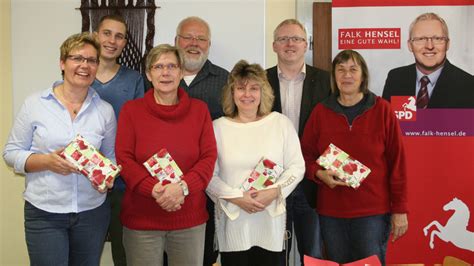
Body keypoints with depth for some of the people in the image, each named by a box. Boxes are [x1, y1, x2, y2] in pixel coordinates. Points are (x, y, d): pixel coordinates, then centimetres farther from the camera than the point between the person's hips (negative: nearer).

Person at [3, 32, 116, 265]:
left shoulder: (105, 110, 3)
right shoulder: (34, 104, -3)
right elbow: (11, 153, 0)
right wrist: (47, 161, -17)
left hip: (92, 211, 2)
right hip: (44, 213, -2)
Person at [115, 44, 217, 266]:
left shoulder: (199, 109, 5)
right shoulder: (131, 110, 1)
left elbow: (209, 157, -1)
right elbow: (124, 159, -5)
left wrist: (183, 186, -18)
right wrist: (155, 190, -20)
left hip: (190, 219, 1)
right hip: (141, 219, -1)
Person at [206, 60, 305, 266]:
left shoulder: (281, 123, 3)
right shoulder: (218, 127, 1)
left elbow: (297, 167, 2)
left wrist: (274, 192, -12)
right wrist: (237, 197, -14)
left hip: (270, 220, 1)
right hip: (232, 220, 0)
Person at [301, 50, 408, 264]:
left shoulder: (381, 109, -3)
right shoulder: (320, 112, 3)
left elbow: (397, 161, -2)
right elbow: (306, 156, 10)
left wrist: (400, 209, -4)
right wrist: (319, 173, -12)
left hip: (373, 211, -2)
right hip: (330, 212, 2)